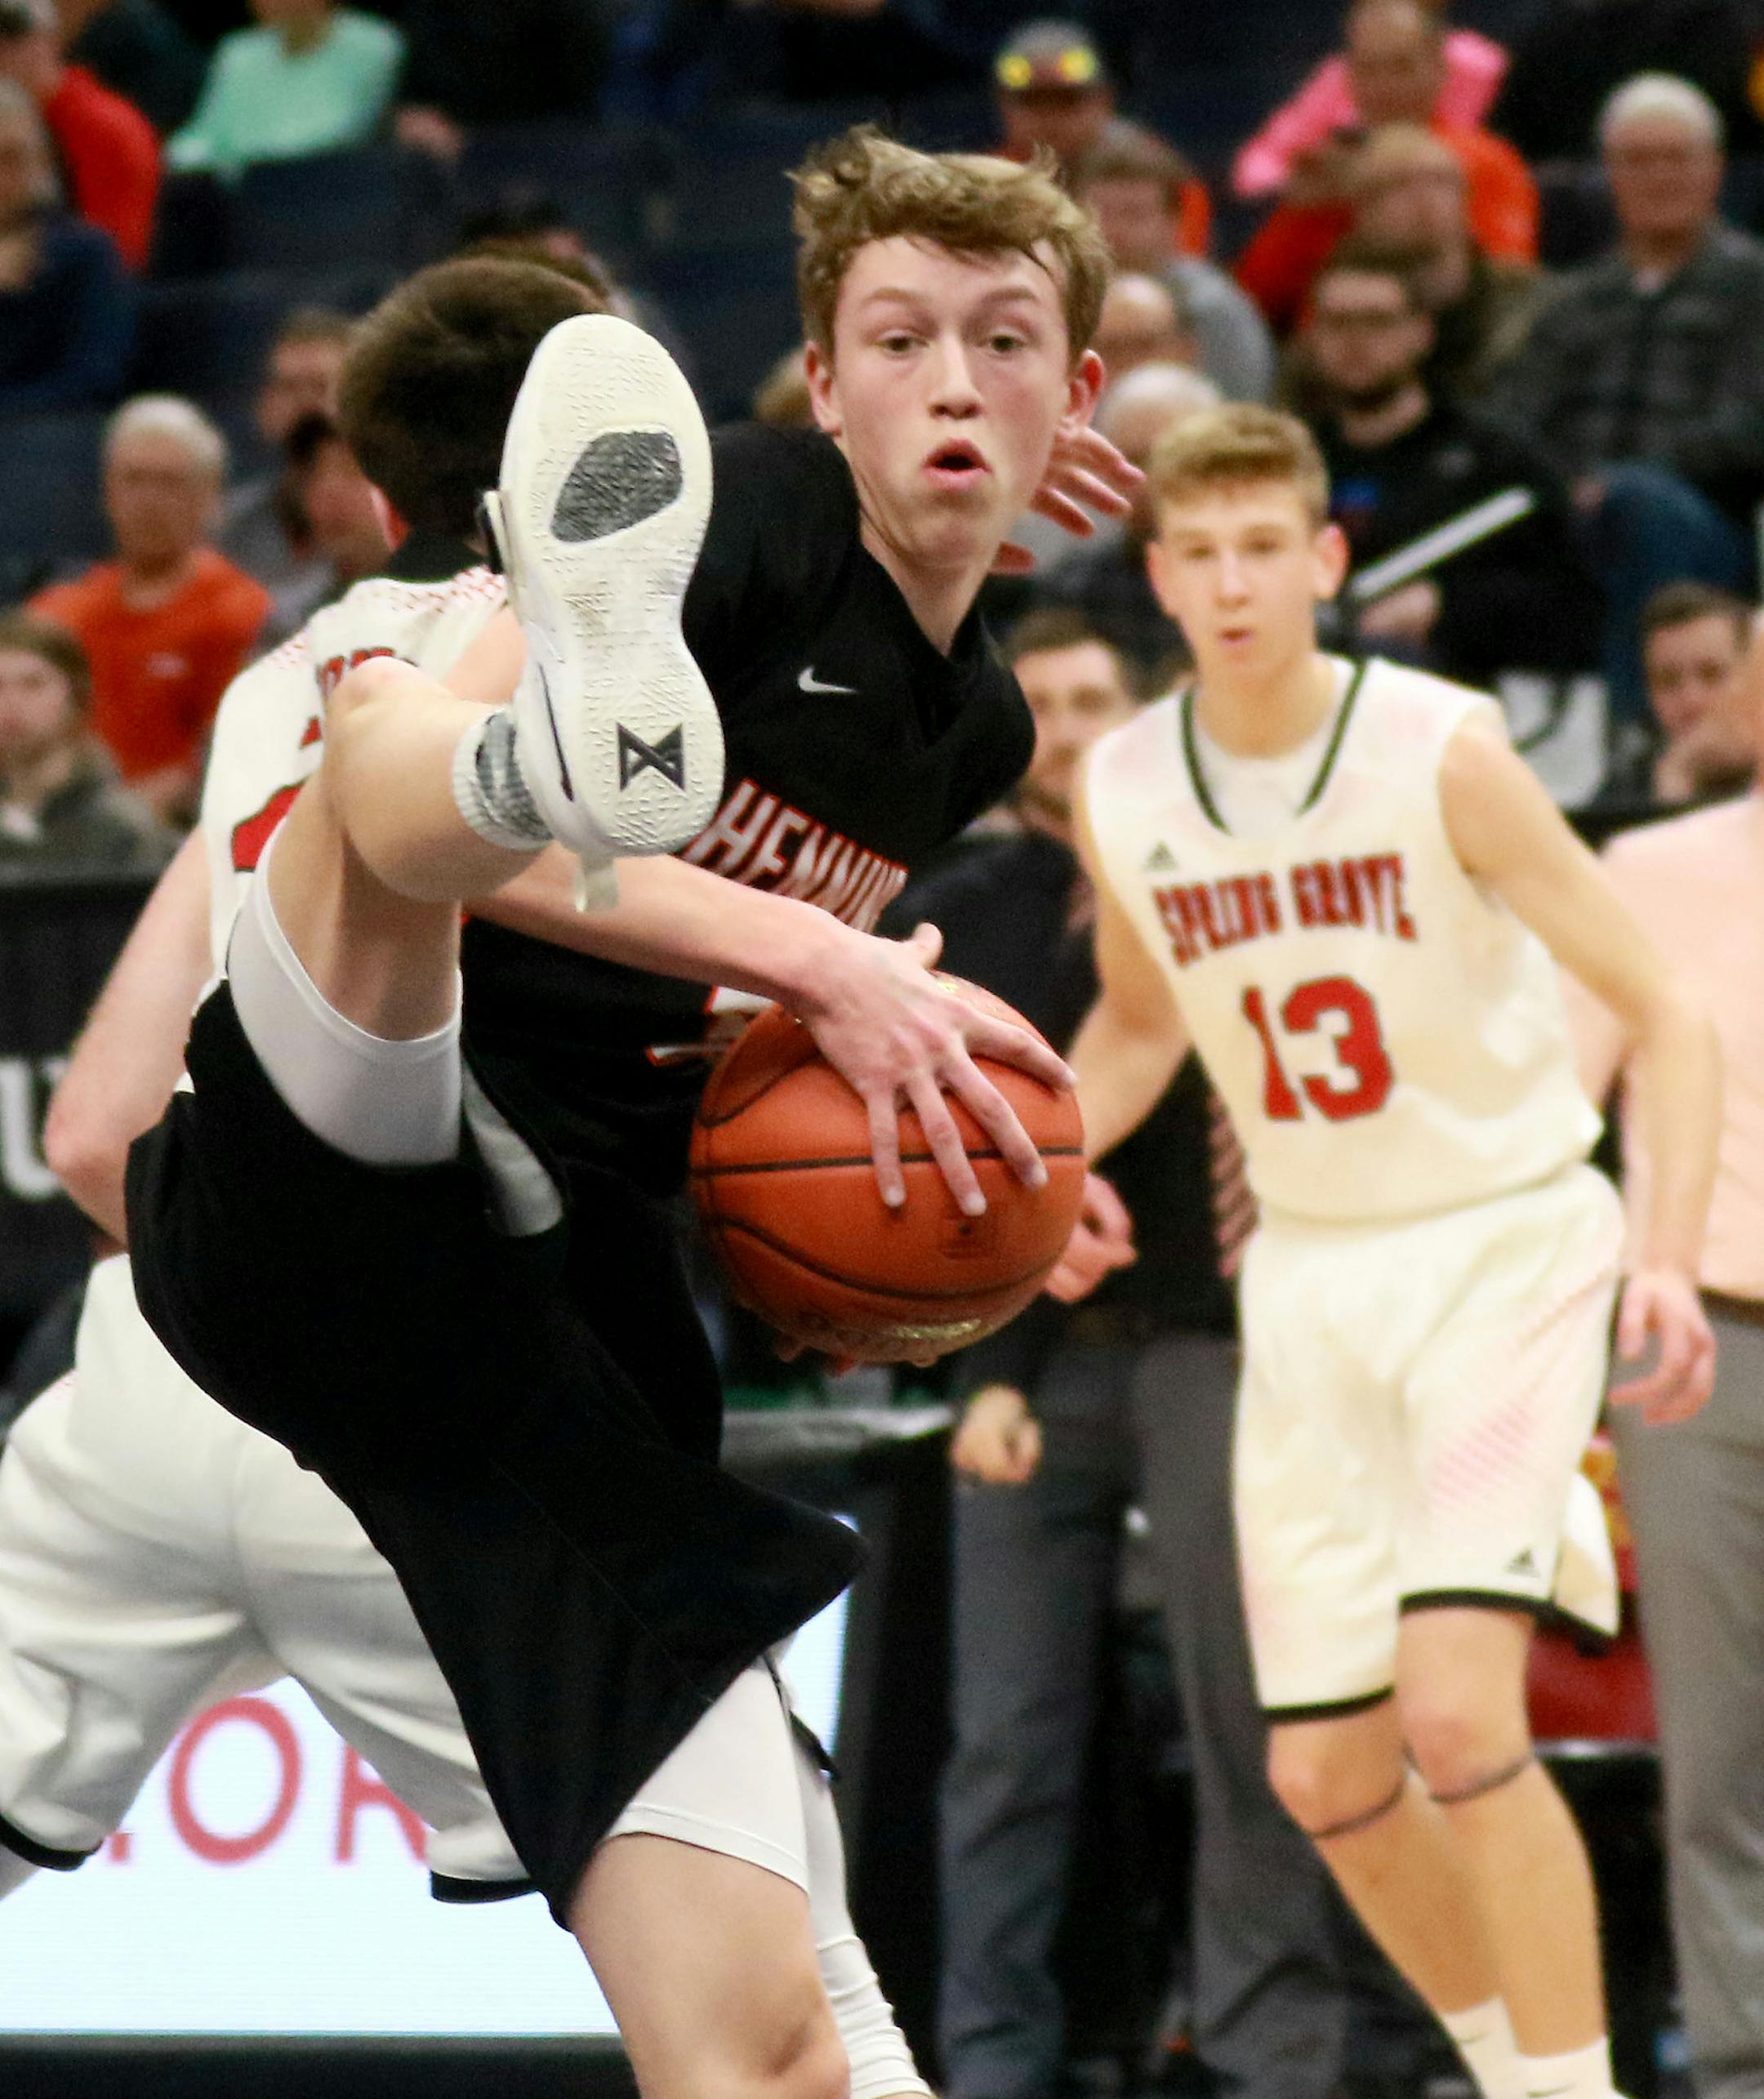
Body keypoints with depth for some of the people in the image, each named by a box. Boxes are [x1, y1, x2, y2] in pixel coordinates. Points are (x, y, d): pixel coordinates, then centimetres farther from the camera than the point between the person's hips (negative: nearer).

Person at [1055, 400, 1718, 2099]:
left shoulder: (1440, 751, -16)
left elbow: (1664, 1013, -13)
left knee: (1457, 1705, -23)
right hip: (1309, 1275, 5)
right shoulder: (1122, 793, -2)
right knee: (1327, 1778, 4)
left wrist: (1670, 1253, -26)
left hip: (1505, 1246, -5)